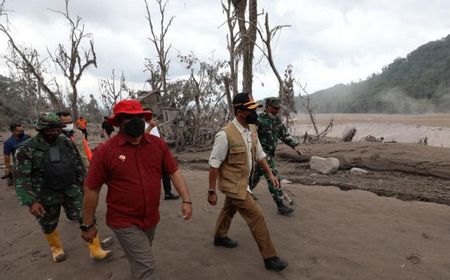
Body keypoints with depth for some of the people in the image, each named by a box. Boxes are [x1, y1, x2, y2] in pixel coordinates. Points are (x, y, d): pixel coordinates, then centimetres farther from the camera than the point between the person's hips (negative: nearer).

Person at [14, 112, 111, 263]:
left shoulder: (66, 142, -1)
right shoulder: (27, 149, -12)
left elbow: (78, 165, 9)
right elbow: (22, 178, -13)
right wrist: (31, 201, -21)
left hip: (71, 190, 2)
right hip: (46, 195, -2)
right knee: (49, 226, 17)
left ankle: (95, 250, 11)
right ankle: (56, 248, 45)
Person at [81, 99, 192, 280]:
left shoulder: (158, 144, -5)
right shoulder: (105, 150, -16)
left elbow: (174, 171, 0)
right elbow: (91, 189, -9)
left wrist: (186, 200, -9)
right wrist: (88, 225, -3)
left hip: (151, 219, 5)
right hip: (124, 222, -4)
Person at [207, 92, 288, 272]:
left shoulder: (251, 129, -1)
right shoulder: (226, 135, -25)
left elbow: (259, 154, 12)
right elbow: (214, 165, -20)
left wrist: (270, 174, 9)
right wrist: (211, 191, -16)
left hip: (242, 182, 8)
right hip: (233, 185, -8)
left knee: (229, 210, 27)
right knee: (256, 217, -5)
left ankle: (220, 237, 52)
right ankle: (269, 257, 10)